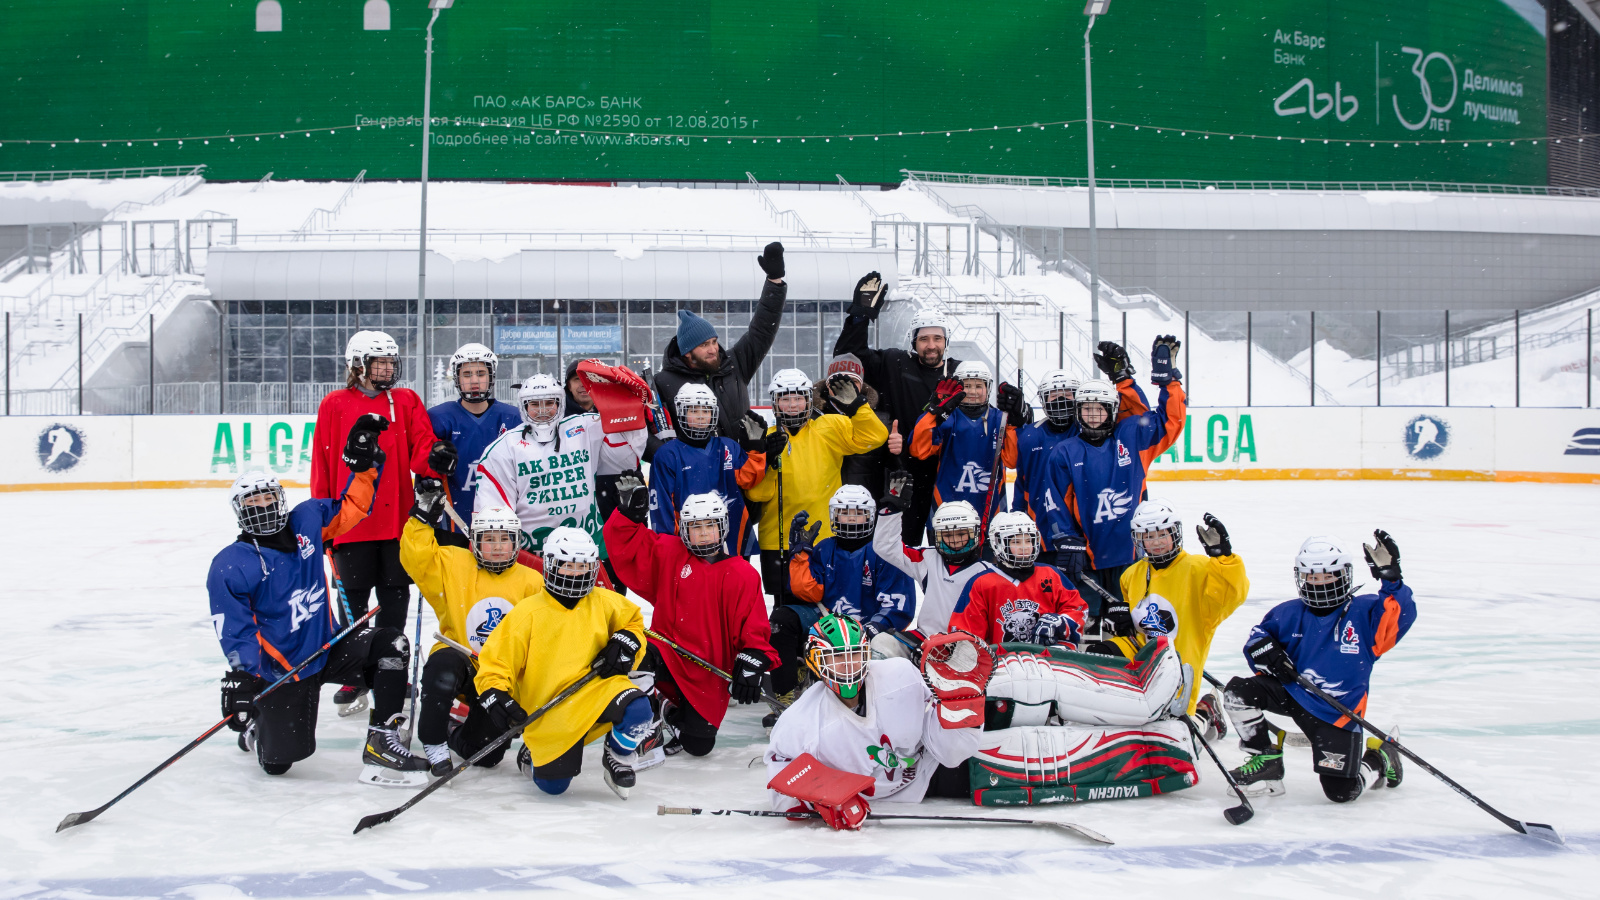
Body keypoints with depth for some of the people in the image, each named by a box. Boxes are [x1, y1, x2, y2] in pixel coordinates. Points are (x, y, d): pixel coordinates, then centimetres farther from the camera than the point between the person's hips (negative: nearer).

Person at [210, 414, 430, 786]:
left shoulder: (307, 520, 0)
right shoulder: (229, 567, -13)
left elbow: (349, 509, 14)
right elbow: (234, 631, -14)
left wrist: (363, 462, 2)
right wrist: (242, 680, -25)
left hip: (328, 646, 4)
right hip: (280, 668, -4)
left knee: (390, 644, -22)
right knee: (279, 760, -6)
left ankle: (381, 743, -19)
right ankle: (256, 724, 32)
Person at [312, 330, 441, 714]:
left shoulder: (407, 401, 9)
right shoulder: (335, 405, 3)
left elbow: (422, 445, -1)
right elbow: (323, 463, 4)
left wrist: (432, 467, -24)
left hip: (399, 519, 2)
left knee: (395, 598, 7)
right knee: (352, 600, 3)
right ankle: (353, 679, 13)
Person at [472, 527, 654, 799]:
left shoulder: (604, 602, 3)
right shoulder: (527, 613, -7)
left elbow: (633, 621, 21)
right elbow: (496, 658, -6)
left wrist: (626, 643, 0)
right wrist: (495, 696, -22)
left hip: (597, 688, 2)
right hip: (549, 712, -2)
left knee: (638, 712, -29)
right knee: (553, 785, -3)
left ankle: (617, 757, 3)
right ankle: (534, 755, 34)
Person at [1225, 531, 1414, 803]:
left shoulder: (1364, 612, -6)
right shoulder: (1289, 614, 3)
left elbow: (1399, 617, -21)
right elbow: (1257, 637, 9)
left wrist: (1390, 580, -34)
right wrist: (1268, 654, -13)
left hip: (1337, 713, -3)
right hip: (1290, 693, 3)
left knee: (1342, 791, -12)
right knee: (1238, 691, -20)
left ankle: (1379, 761, 24)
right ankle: (1265, 760, -2)